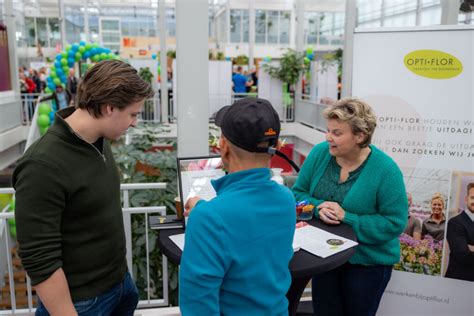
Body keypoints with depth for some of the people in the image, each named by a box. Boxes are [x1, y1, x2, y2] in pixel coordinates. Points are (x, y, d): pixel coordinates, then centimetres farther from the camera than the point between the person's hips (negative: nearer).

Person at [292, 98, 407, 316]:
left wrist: (347, 218, -27)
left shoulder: (386, 169, -21)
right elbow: (298, 193, -1)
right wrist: (318, 207, -22)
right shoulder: (320, 153, -9)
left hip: (368, 262, -3)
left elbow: (395, 223, -20)